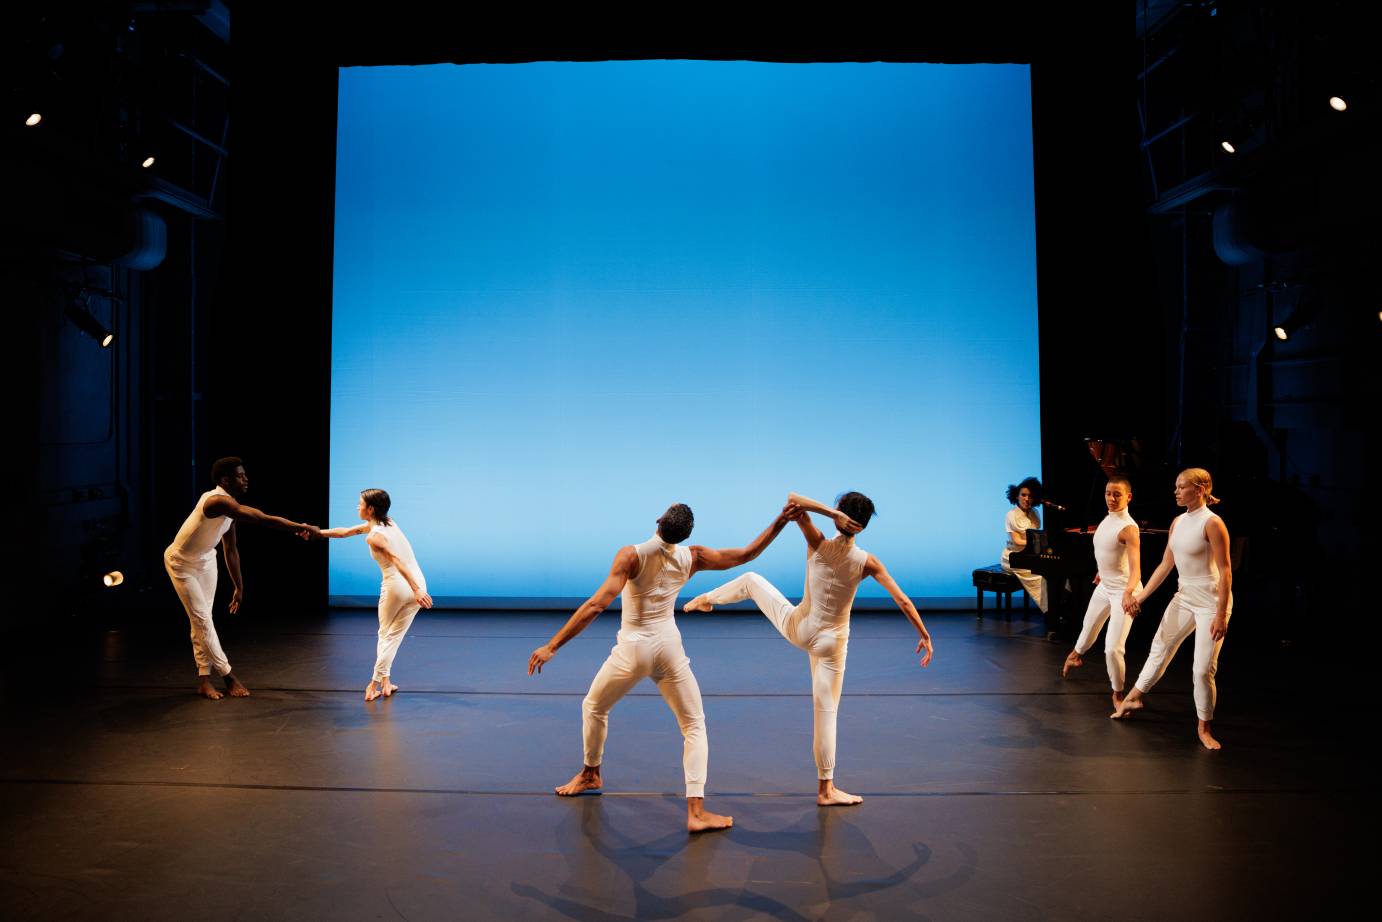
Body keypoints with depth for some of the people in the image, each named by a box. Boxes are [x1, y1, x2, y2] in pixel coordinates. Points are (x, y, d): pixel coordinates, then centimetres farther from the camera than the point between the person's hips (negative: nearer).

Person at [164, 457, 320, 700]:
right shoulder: (218, 501, -34)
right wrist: (302, 528, -45)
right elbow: (264, 519, -43)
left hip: (206, 559, 8)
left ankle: (204, 679, 11)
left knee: (203, 617, 7)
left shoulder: (230, 506, -5)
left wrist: (239, 587, 8)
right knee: (200, 617, -5)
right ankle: (229, 677, 0)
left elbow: (230, 549, 4)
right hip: (181, 562, -8)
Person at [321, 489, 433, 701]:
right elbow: (345, 531, 23)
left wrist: (416, 590, -31)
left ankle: (376, 683, 14)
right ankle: (384, 683, 14)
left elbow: (397, 561, -24)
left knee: (384, 634, 15)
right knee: (394, 635, 15)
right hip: (418, 582, 6)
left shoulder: (374, 536, -11)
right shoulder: (388, 523, 14)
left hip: (395, 586, -6)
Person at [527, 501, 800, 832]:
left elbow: (596, 605, -24)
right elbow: (746, 554, 2)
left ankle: (591, 775, 44)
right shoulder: (692, 558, -7)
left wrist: (552, 646, -23)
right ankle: (696, 811, -2)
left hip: (633, 650, -2)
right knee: (694, 726, 10)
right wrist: (780, 521, 7)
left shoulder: (632, 555, -18)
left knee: (594, 707, 25)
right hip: (669, 649, 2)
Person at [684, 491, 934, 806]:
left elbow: (792, 500, -24)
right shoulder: (867, 562, -15)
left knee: (751, 579, 25)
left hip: (796, 629, 1)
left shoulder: (818, 546, -17)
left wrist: (832, 512, -27)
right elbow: (902, 600, -14)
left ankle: (707, 599, 46)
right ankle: (826, 789, 15)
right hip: (831, 642, -1)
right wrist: (925, 635, -4)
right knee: (826, 713, 8)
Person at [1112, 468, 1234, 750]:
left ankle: (1204, 727, 15)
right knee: (1160, 647, 18)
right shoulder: (1178, 522, 6)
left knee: (1203, 669, -4)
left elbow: (1225, 571, -18)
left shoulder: (1212, 523, -16)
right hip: (1184, 597, 7)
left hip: (1211, 600, -7)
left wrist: (1221, 615, -21)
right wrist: (1141, 595, 11)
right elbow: (1165, 565, 12)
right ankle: (1134, 698, 35)